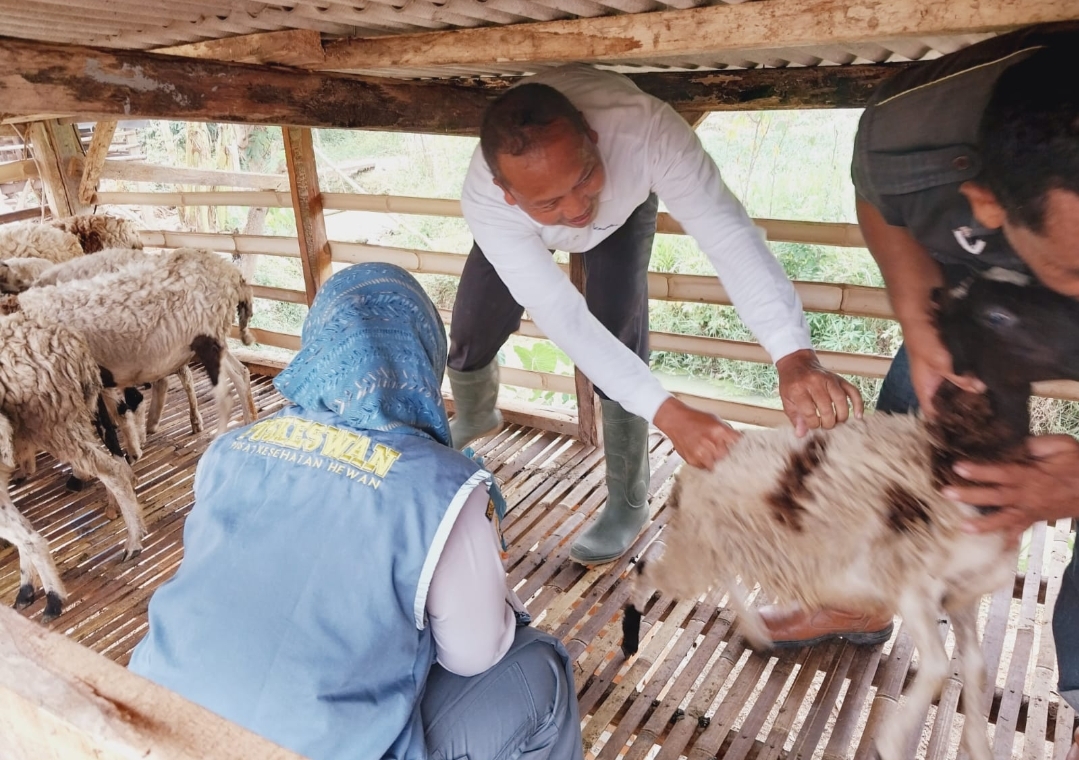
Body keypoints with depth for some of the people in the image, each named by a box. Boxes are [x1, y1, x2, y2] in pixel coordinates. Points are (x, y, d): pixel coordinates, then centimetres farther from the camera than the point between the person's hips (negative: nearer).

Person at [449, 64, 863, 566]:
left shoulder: (643, 128, -45)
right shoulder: (486, 204, -42)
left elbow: (728, 233, -48)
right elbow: (563, 316, -43)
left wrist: (794, 356, -63)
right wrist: (669, 415, -52)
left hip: (624, 204, 0)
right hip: (522, 230, 1)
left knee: (619, 335, -18)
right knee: (469, 338, -1)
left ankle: (627, 504, 1)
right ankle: (475, 417, 38)